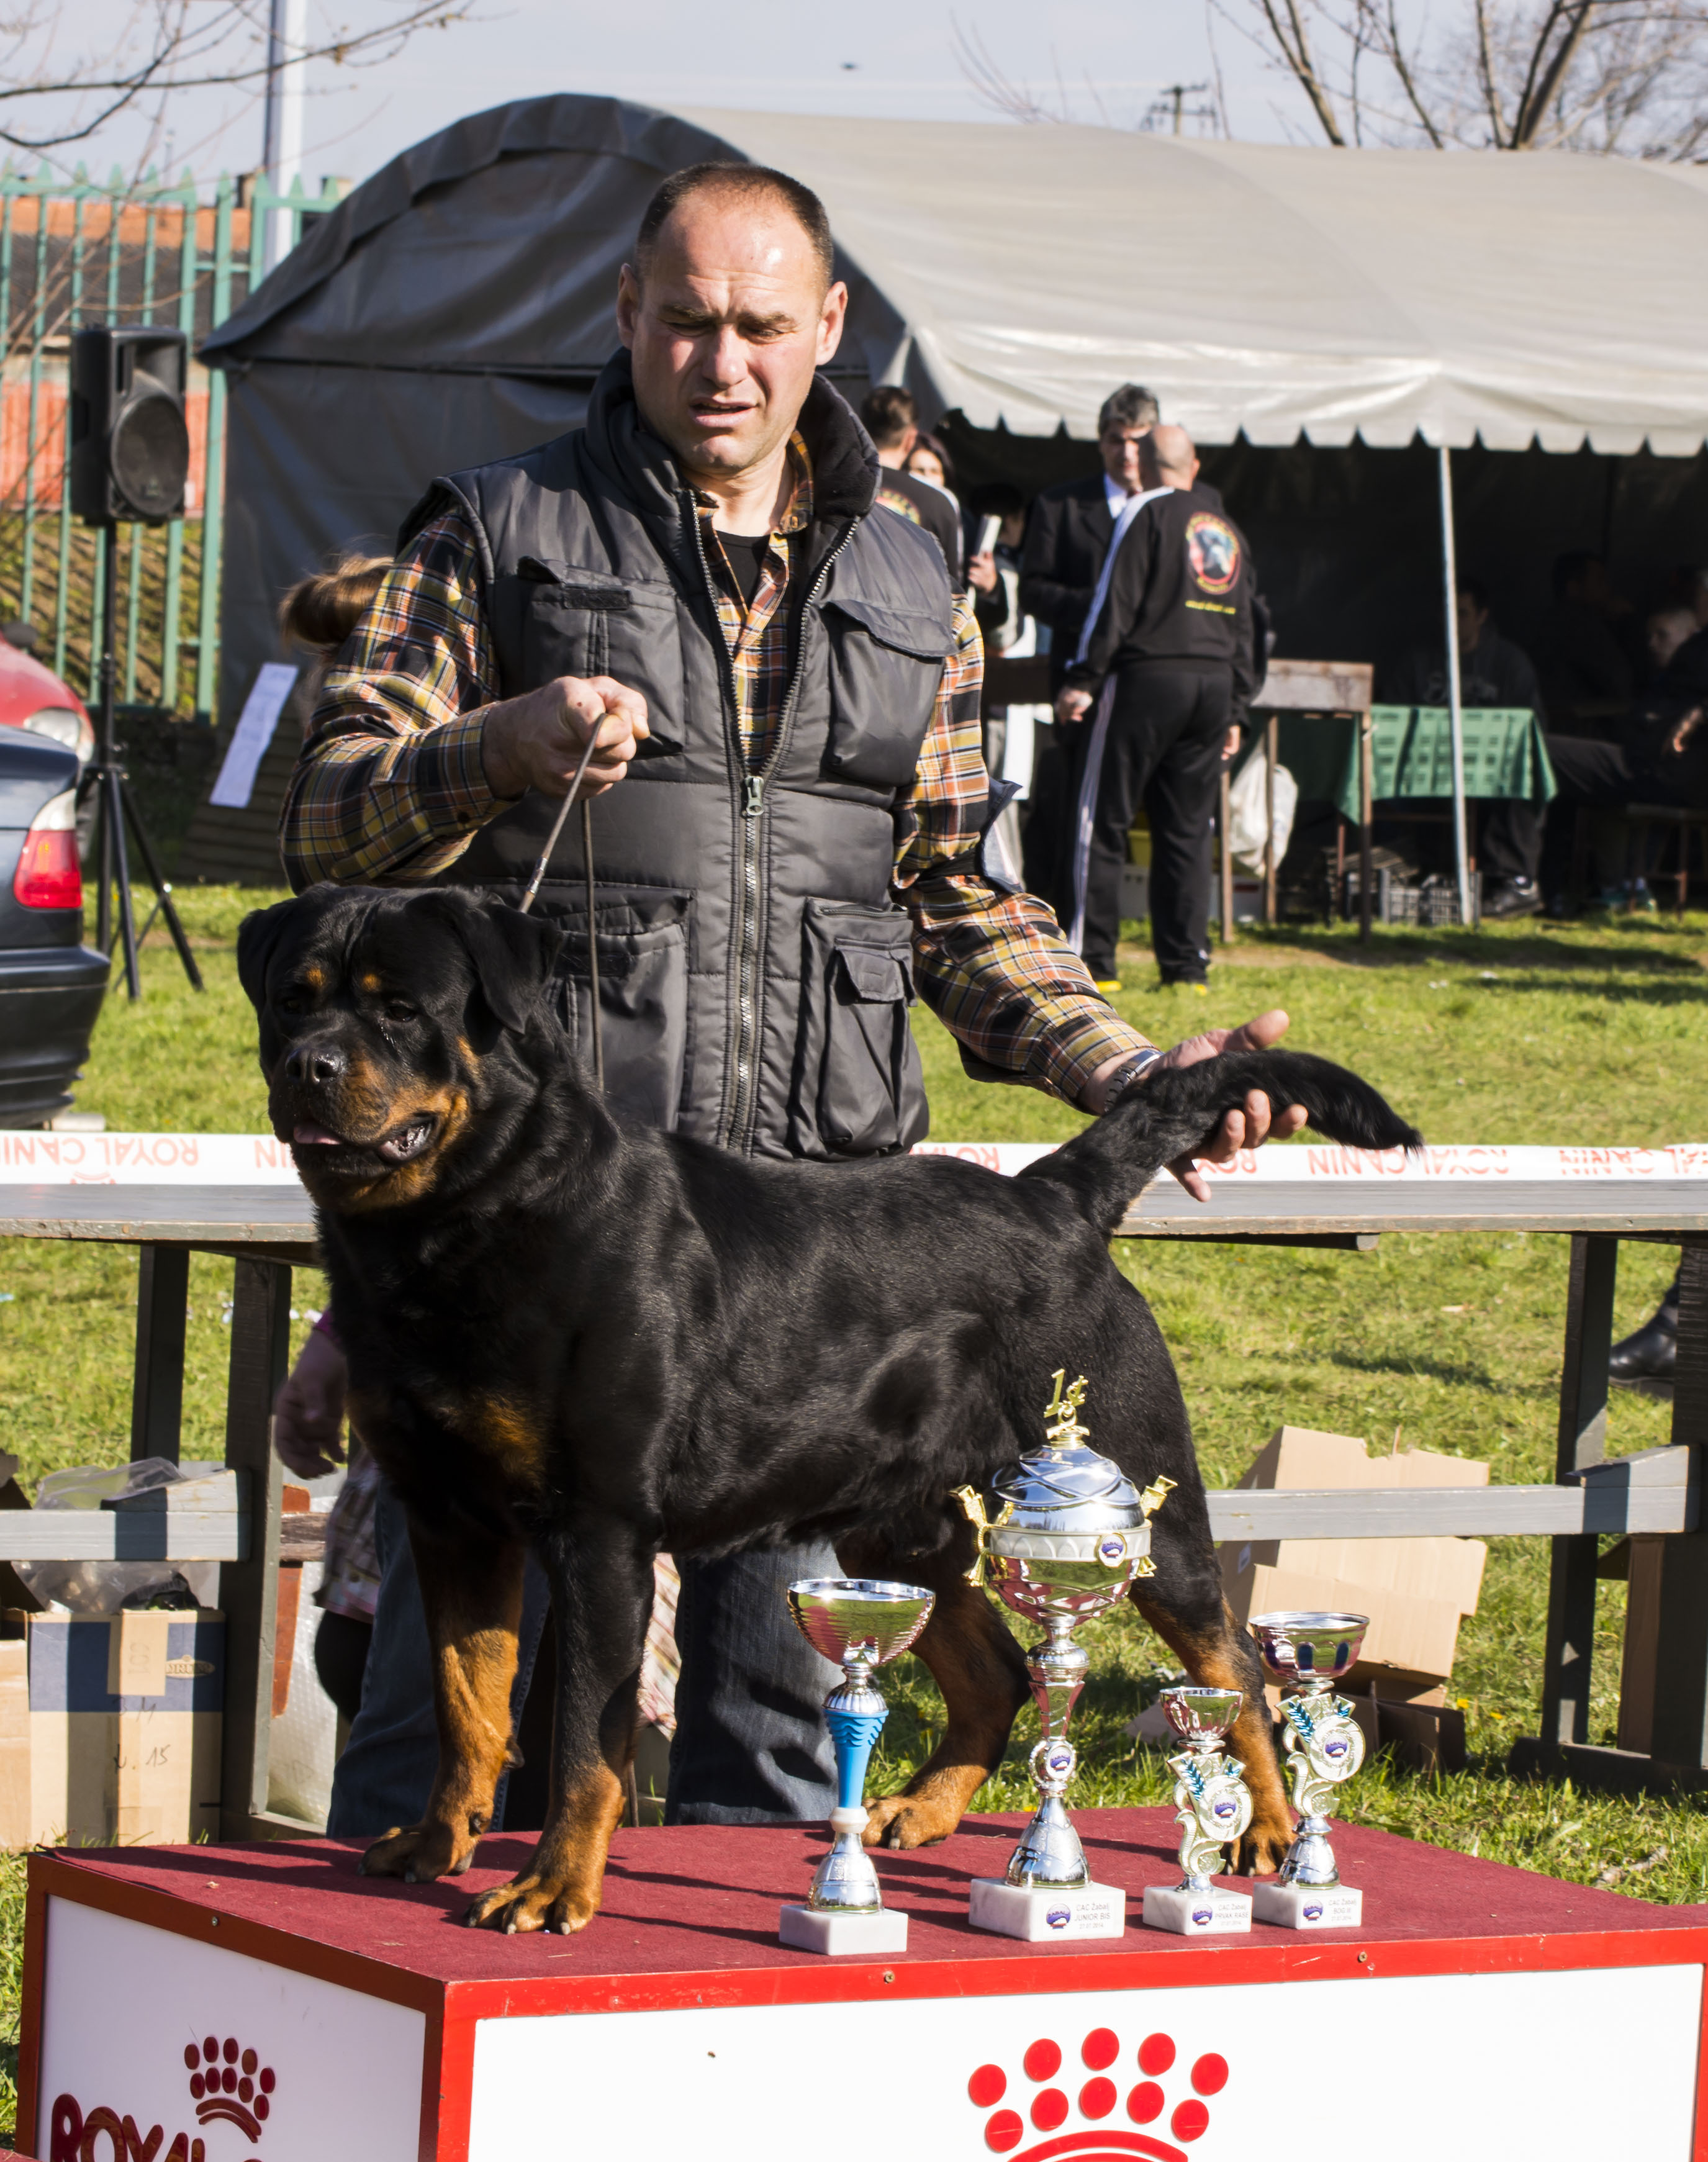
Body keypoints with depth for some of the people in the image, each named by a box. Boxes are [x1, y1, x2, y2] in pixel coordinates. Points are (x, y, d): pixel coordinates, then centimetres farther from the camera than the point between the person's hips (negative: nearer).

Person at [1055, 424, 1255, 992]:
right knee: (1187, 832, 9)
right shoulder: (1227, 530, 17)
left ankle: (1093, 959, -4)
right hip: (1214, 684, 6)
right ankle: (1186, 962, 5)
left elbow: (1116, 603, -10)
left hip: (1148, 677, -6)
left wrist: (1083, 680, -9)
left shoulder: (1147, 514, -3)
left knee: (1103, 822, -1)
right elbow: (1244, 628, 19)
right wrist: (1235, 709, 22)